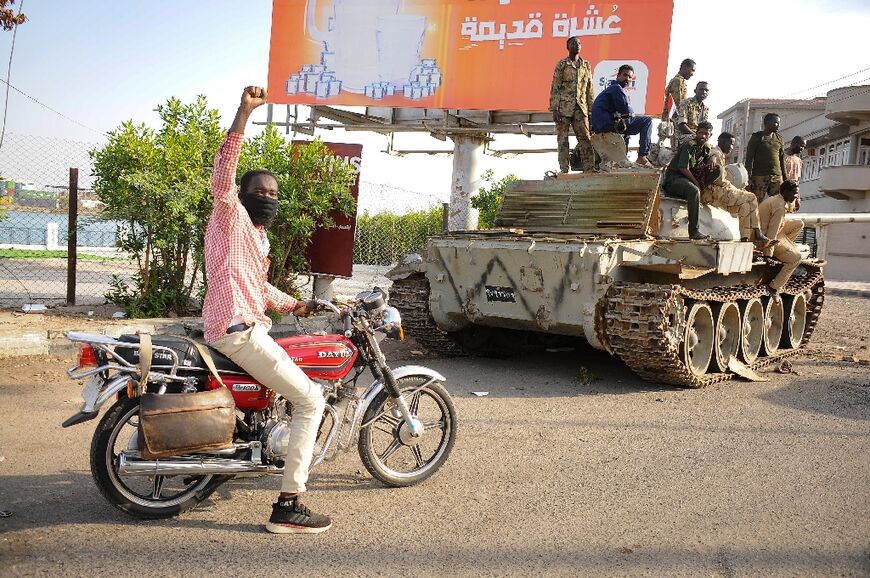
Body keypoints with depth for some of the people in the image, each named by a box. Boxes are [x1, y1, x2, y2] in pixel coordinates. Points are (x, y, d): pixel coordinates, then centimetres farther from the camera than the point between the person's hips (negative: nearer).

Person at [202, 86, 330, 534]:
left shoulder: (259, 237, 24)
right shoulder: (230, 216, -4)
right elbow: (223, 174, -23)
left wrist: (294, 305, 25)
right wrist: (243, 113, -30)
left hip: (250, 327, 10)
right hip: (237, 329, -10)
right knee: (311, 401, -11)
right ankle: (287, 507, -10)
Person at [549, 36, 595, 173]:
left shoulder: (586, 65, 13)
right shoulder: (562, 64, 1)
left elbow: (589, 89, 15)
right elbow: (555, 88, -3)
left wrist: (592, 109, 10)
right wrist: (554, 110, -10)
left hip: (580, 108, 4)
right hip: (564, 108, -3)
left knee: (586, 139, -2)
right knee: (563, 140, 0)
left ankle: (589, 169, 1)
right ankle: (564, 170, 5)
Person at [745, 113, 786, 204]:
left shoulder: (779, 139, 19)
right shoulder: (756, 137, 5)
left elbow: (782, 159, 21)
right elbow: (749, 158, -1)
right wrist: (749, 178, -11)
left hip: (777, 176, 5)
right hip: (759, 176, -4)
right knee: (756, 203, -10)